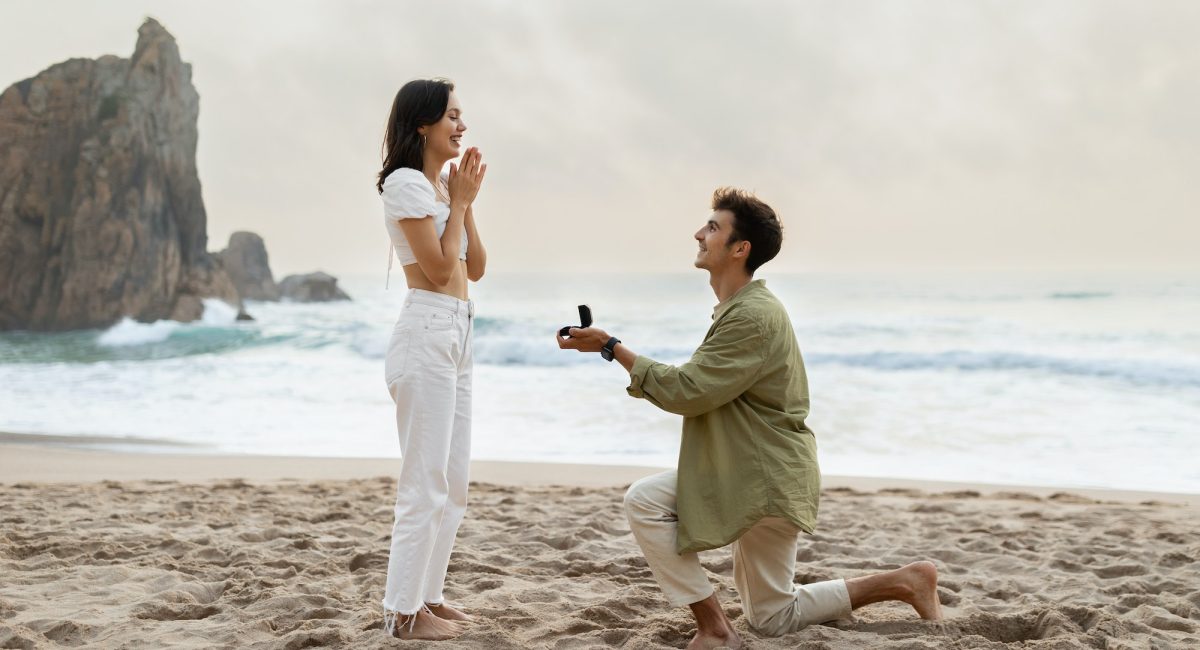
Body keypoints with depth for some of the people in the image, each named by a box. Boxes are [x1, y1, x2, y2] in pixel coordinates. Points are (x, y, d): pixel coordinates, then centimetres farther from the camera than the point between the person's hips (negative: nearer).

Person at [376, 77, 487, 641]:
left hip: (455, 337, 10)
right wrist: (460, 202, -5)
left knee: (453, 483, 13)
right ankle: (403, 611, 2)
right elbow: (439, 268, -14)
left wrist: (466, 202, 7)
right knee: (425, 483, -6)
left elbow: (475, 269, 15)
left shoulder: (443, 185, 17)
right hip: (426, 335, -10)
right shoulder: (405, 183, -10)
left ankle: (428, 595, 22)